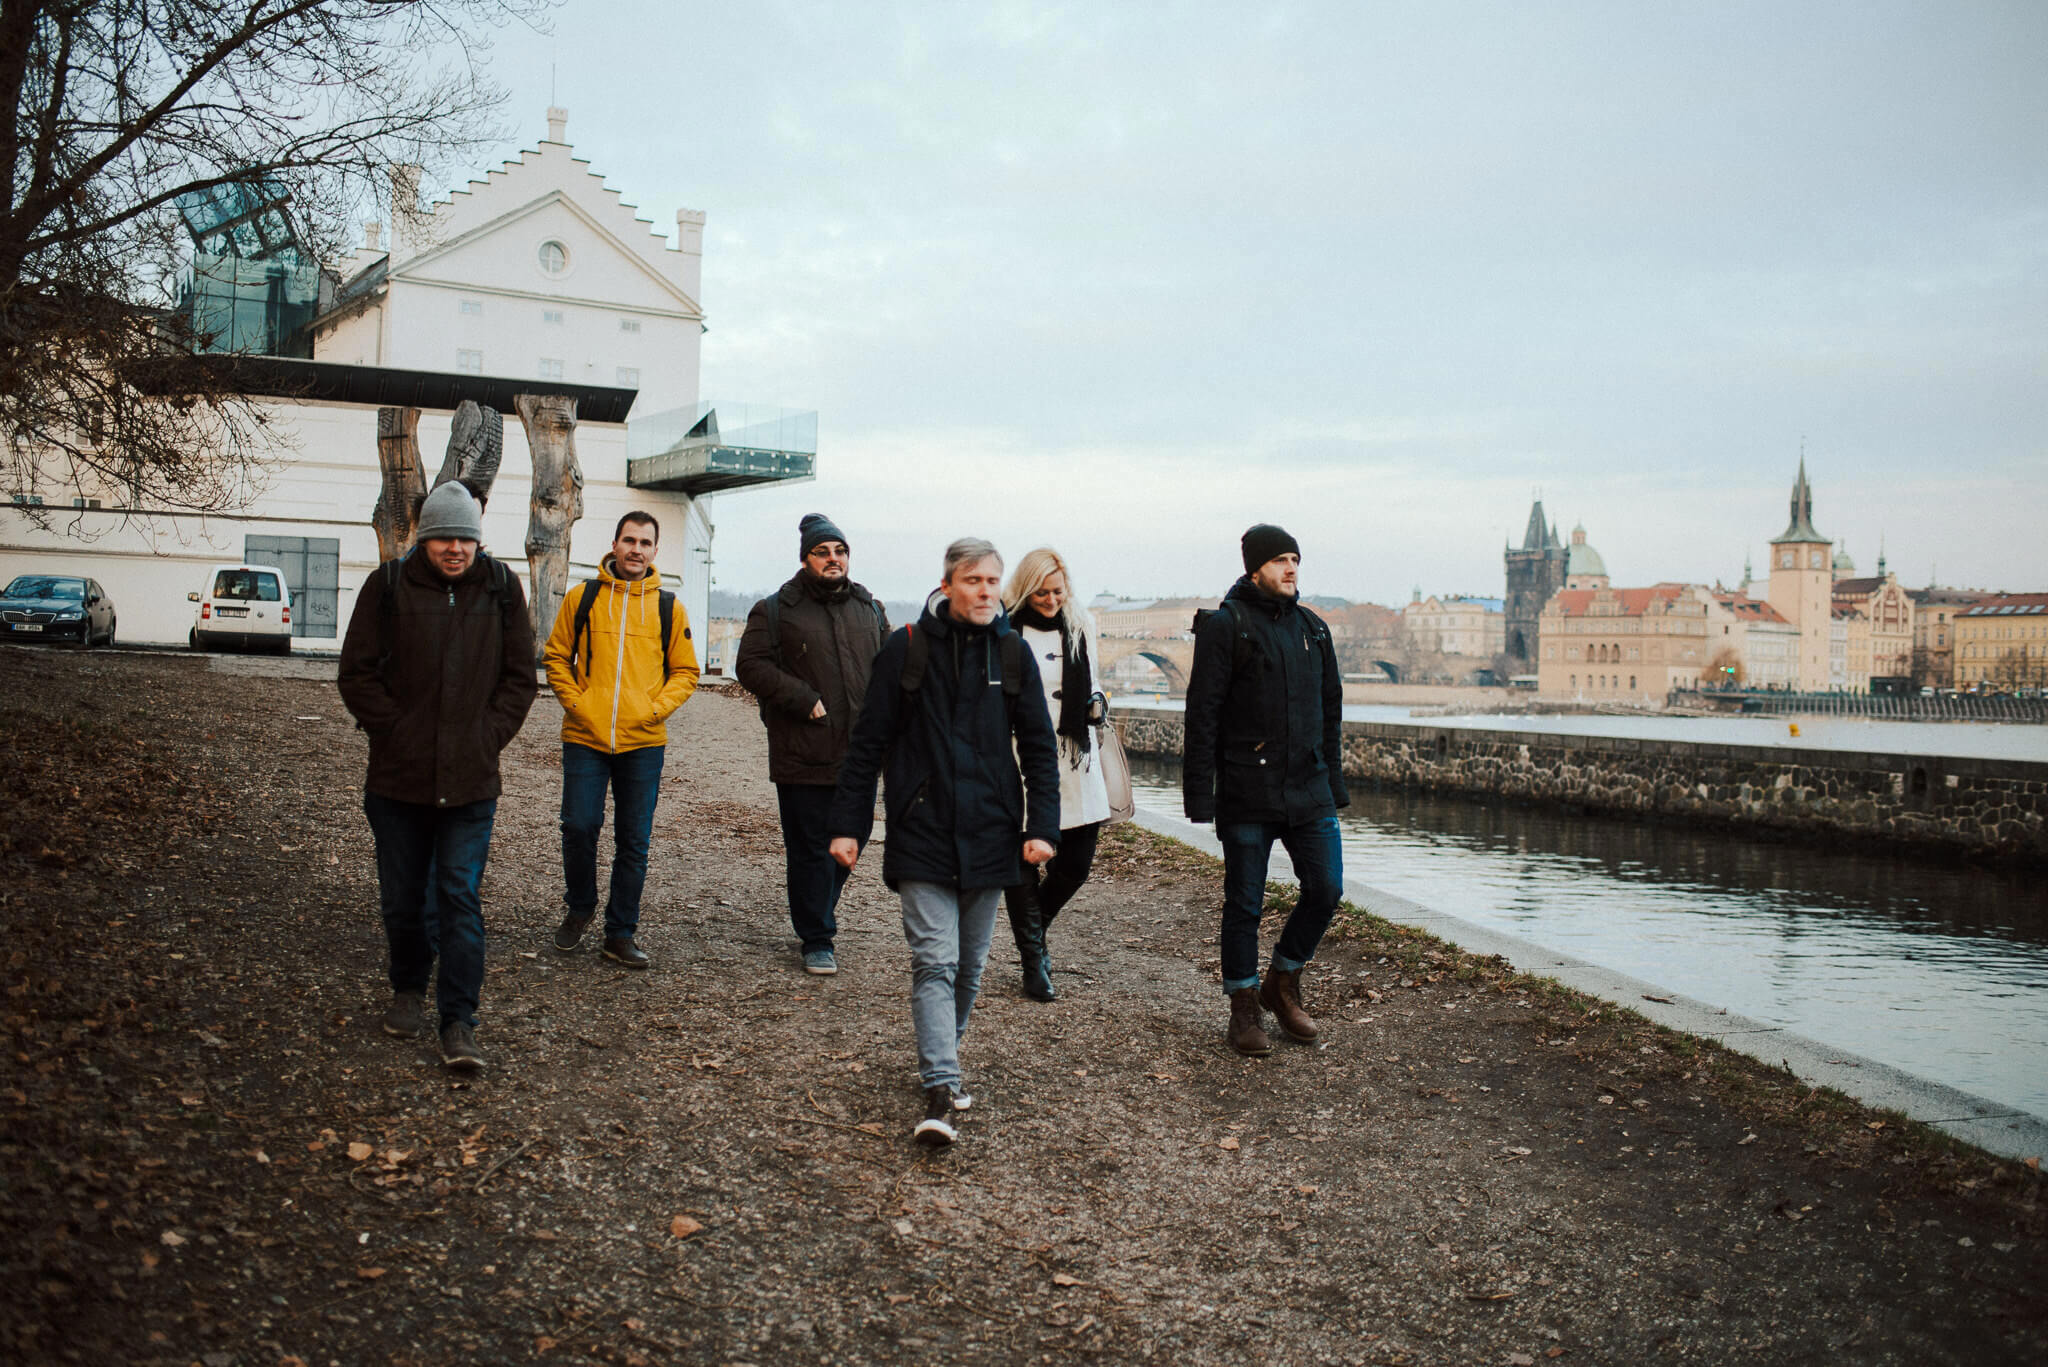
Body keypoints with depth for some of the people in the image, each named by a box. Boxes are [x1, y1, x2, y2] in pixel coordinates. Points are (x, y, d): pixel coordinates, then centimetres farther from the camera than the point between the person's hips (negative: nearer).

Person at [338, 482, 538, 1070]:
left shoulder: (502, 588, 3)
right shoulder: (387, 586, 0)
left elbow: (520, 677, 7)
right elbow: (358, 674, 2)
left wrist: (490, 736, -3)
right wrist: (395, 730, -6)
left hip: (471, 780, -1)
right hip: (397, 777, 1)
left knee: (461, 898, -5)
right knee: (402, 898, 13)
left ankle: (458, 1022, -1)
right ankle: (409, 990, 35)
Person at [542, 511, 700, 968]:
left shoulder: (669, 607, 5)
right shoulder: (582, 598, 4)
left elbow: (685, 671, 9)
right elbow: (557, 657, 9)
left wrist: (655, 708, -5)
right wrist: (575, 702, -5)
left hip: (644, 742, 1)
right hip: (585, 737, 0)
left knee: (634, 840, 5)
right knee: (579, 826, -2)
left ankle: (621, 932, 16)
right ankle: (579, 907, 25)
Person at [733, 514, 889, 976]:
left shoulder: (869, 609, 14)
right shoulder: (775, 611, 0)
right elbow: (751, 665, -6)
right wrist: (803, 700, -14)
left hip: (858, 755, 4)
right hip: (803, 756, -4)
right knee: (809, 848, 0)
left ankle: (812, 915, 36)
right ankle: (816, 940, 11)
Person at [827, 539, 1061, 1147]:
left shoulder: (1013, 654, 5)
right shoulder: (906, 649, -2)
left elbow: (1038, 747, 8)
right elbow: (868, 742, 1)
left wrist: (1042, 825, -2)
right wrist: (848, 823, -2)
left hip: (989, 835, 3)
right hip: (922, 832, -3)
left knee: (969, 964, 13)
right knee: (935, 960, -10)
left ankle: (939, 1061, 32)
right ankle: (940, 1087, -10)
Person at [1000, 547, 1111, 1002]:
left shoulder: (1081, 627, 10)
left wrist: (1098, 704, 2)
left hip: (1074, 764, 4)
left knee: (1076, 864, 5)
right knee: (1023, 864, 1)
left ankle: (1034, 927, 33)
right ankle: (1033, 963, 14)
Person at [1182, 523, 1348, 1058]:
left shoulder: (1312, 628, 13)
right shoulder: (1226, 626, -5)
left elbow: (1331, 708, 20)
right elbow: (1202, 713, -7)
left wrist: (1334, 781, 16)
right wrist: (1199, 792, -11)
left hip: (1310, 791, 5)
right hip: (1247, 793, -5)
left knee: (1326, 888, 2)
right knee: (1244, 903, 3)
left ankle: (1283, 982, 23)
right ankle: (1244, 1006, 19)